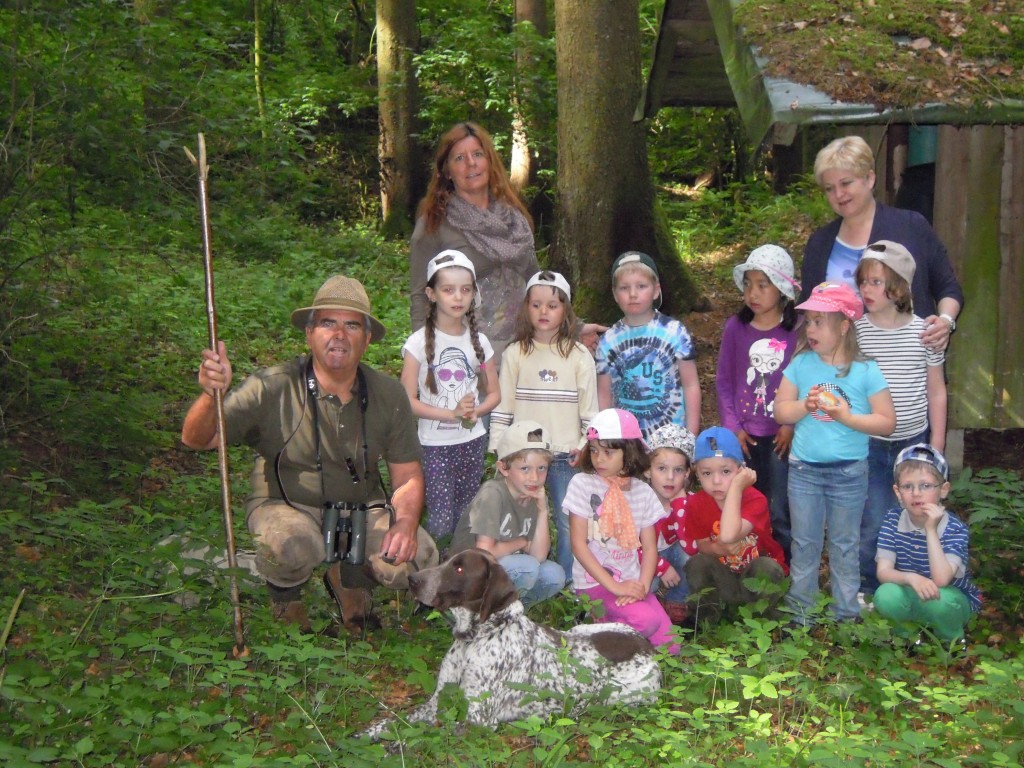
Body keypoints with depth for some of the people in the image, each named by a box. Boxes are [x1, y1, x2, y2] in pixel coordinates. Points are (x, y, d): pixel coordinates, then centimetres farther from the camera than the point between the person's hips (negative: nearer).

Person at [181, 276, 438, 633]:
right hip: (285, 508, -3)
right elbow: (197, 439, -19)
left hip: (361, 511, 4)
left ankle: (349, 576, 15)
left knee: (419, 558, -19)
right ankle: (285, 593, 2)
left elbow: (407, 476, 1)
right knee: (291, 545, -37)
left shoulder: (388, 395, -5)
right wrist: (211, 395, -40)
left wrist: (406, 521, -20)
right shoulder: (273, 388, -16)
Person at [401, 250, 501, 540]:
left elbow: (494, 393, 9)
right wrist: (452, 413, -20)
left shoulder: (479, 341, 3)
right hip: (435, 445, -4)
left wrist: (474, 411, -11)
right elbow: (408, 401, -11)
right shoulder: (419, 342, -9)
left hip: (472, 442, 4)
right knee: (442, 522, -6)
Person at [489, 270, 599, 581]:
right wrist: (500, 449, 1)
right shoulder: (515, 354, 2)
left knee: (569, 523, 4)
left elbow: (589, 407, 4)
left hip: (565, 454, 0)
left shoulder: (579, 355, 1)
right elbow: (502, 407, 4)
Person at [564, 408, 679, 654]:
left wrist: (642, 586, -13)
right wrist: (614, 586, -15)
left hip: (631, 581, 5)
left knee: (667, 641, -10)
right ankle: (599, 621, 0)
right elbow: (579, 544, -9)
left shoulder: (643, 491, 6)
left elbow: (650, 547, 6)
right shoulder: (582, 484, -6)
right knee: (647, 620, -27)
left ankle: (609, 618, 10)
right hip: (594, 582, -5)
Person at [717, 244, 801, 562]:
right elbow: (724, 381, 5)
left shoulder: (797, 330, -5)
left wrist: (791, 424, -8)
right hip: (744, 436, 2)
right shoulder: (735, 327, 1)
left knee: (781, 512, 3)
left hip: (781, 436, -2)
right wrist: (732, 426, -2)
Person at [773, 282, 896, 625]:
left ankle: (846, 614, 24)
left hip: (849, 472, -2)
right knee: (804, 544, 13)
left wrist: (847, 417, -20)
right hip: (803, 469, 2)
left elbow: (887, 422, -8)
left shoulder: (866, 371, -8)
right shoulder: (801, 364, -1)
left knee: (844, 545, 11)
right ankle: (799, 610, 25)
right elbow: (780, 411, 2)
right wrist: (806, 405, -17)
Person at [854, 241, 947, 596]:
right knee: (873, 521, -1)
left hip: (913, 443, 1)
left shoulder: (923, 332, -4)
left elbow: (936, 391, 5)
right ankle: (865, 590, 20)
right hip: (867, 443, -1)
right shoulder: (854, 331, -6)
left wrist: (937, 445, 5)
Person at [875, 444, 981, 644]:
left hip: (952, 598, -2)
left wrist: (931, 529, -36)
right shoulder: (892, 520, -11)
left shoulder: (955, 529, -21)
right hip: (912, 597, 2)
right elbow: (883, 571, -16)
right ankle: (908, 634, 4)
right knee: (886, 595, -29)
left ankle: (951, 641, -1)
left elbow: (941, 580, -34)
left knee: (940, 599, -35)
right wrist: (911, 577, -38)